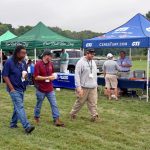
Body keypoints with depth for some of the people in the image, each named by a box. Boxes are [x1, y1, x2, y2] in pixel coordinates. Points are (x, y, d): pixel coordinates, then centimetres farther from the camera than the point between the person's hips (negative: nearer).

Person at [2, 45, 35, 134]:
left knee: (18, 107, 14)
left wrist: (25, 75, -6)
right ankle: (27, 126, -17)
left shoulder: (23, 62, 7)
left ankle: (13, 124, 28)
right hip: (14, 89, -7)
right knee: (20, 107, -12)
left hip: (22, 88, 7)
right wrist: (11, 88, -15)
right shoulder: (9, 62, -13)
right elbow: (5, 76, -12)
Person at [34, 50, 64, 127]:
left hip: (50, 89, 5)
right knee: (38, 105, 11)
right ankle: (36, 118, 31)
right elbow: (36, 77, -18)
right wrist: (48, 78, -20)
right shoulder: (38, 64, -14)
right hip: (41, 89, -5)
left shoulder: (50, 64, 5)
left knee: (54, 104, 2)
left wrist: (52, 76, -2)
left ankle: (56, 120, 5)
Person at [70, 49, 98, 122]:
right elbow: (77, 75, -14)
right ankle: (73, 113, 24)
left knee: (93, 103, 3)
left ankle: (94, 115, 6)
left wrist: (95, 84, 18)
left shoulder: (93, 62, 13)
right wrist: (78, 87, -20)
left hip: (93, 87, 6)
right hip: (84, 87, -6)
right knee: (80, 102, 6)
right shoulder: (81, 62, -10)